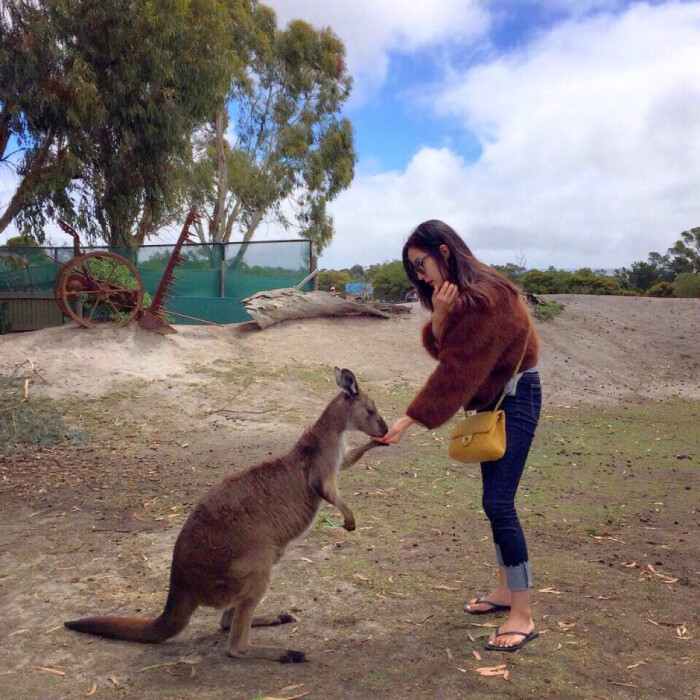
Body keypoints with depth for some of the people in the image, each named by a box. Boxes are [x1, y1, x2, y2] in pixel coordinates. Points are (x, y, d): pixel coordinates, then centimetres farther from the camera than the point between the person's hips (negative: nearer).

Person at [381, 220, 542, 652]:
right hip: (491, 396, 10)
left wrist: (409, 421, -24)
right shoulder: (454, 293, 7)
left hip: (516, 397, -10)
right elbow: (440, 349, 0)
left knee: (498, 502, -12)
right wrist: (439, 316, -20)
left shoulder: (483, 296, -24)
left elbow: (455, 369, -25)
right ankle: (506, 590, 27)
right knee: (495, 499, 13)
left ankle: (523, 617, -2)